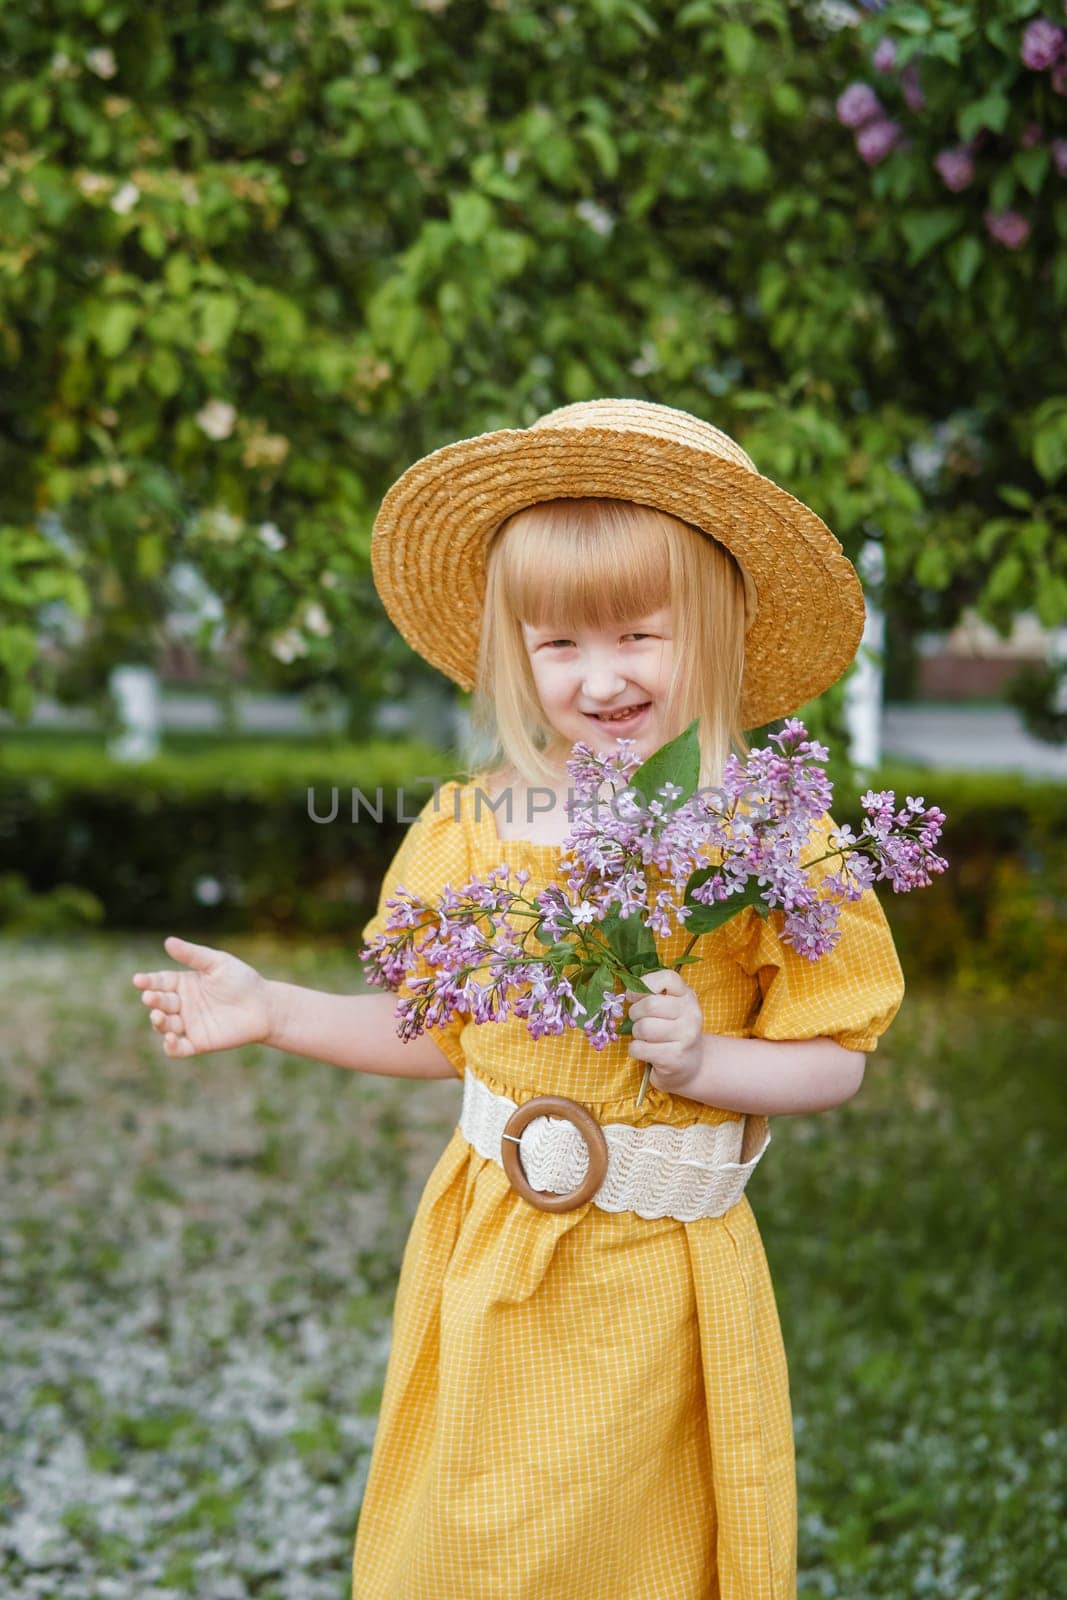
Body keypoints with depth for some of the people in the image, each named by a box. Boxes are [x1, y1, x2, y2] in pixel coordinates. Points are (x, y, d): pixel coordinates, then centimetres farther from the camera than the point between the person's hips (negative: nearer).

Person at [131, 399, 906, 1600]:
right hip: (486, 1256, 4)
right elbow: (445, 1033, 10)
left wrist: (702, 1060, -23)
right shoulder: (470, 828, -1)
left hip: (658, 1269, -3)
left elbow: (833, 1059, -7)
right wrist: (275, 1011, 3)